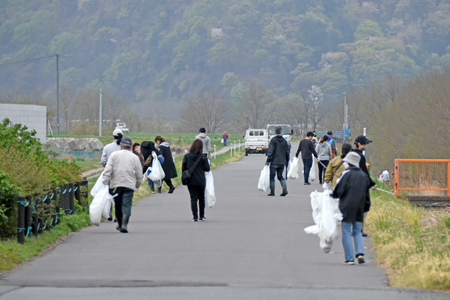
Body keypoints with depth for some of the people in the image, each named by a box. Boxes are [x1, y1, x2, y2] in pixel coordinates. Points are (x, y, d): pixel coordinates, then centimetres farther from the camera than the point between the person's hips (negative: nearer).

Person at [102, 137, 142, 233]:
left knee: (118, 205, 14)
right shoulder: (135, 157, 7)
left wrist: (105, 182, -2)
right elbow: (139, 175, 9)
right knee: (126, 205, -5)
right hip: (129, 185, -1)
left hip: (115, 185, 1)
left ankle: (120, 224, 25)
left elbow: (107, 170, -3)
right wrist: (137, 185, 22)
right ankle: (124, 224, -22)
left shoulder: (114, 155, 6)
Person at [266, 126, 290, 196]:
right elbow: (287, 152, 12)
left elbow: (270, 151, -14)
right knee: (280, 176, 13)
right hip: (282, 162, 5)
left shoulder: (273, 140, -9)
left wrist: (268, 160, -10)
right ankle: (285, 189, -4)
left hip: (274, 162, -5)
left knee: (272, 176, 4)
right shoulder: (284, 140, 8)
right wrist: (287, 162, 19)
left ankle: (272, 192, 3)